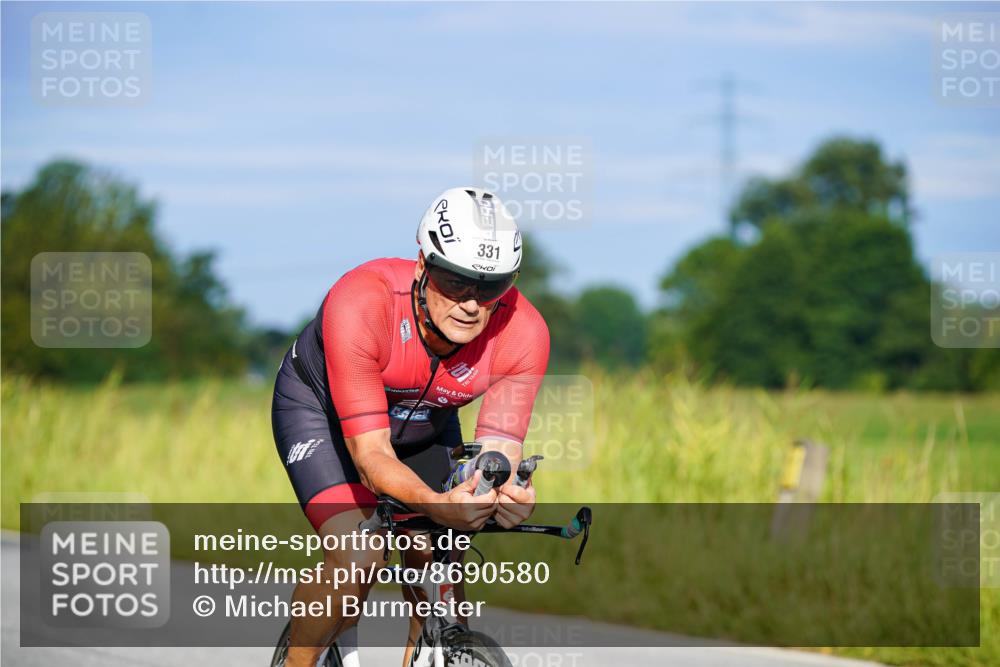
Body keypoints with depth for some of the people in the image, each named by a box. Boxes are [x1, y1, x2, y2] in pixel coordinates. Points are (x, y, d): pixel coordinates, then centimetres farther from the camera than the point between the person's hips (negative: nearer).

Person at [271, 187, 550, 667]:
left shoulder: (522, 331, -31)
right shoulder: (358, 305, -40)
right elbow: (371, 454, -41)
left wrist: (507, 495, -53)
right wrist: (435, 504, -59)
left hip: (425, 423, 4)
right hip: (322, 407, -4)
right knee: (357, 559, -24)